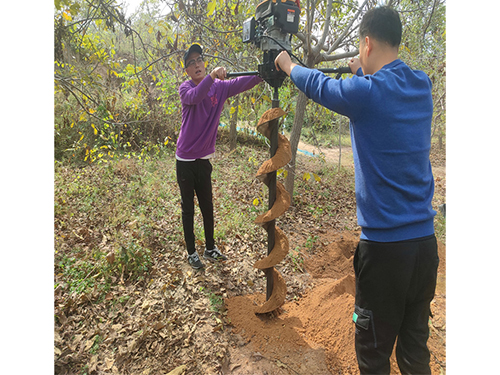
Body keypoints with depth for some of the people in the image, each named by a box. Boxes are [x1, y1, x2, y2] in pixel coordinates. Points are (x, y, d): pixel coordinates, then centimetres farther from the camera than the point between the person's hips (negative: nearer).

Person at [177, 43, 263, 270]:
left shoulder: (219, 87, 2)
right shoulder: (185, 88, -7)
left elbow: (241, 83, -14)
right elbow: (194, 97, -31)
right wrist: (211, 76, -45)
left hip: (204, 159, 3)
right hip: (185, 160, -3)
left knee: (207, 206, 13)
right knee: (188, 208, 7)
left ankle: (210, 249, 28)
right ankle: (191, 253, 20)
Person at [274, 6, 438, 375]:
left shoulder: (366, 91, -14)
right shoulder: (422, 86, 3)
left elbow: (317, 84, 3)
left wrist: (288, 64, 22)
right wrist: (364, 71, 39)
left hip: (384, 246, -7)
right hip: (425, 241, 7)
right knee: (416, 345, 22)